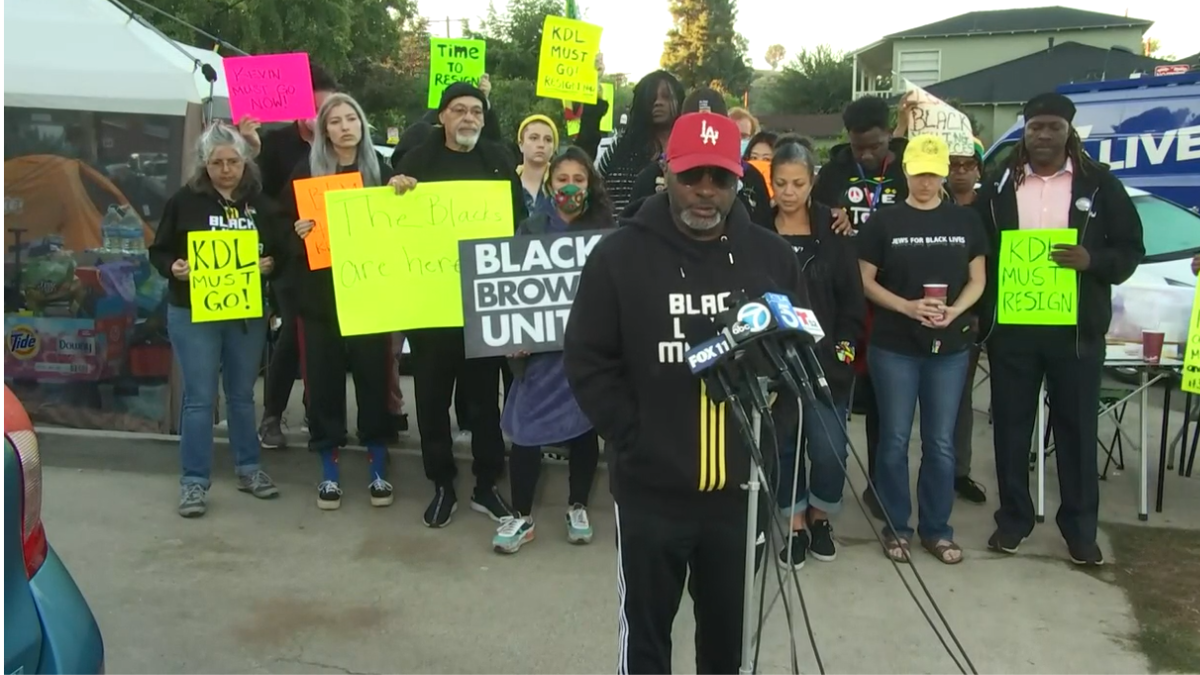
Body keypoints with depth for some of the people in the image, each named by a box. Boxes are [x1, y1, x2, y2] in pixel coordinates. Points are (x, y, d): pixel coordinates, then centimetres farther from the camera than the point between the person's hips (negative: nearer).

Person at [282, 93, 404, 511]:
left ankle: (378, 469, 16)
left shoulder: (380, 169, 6)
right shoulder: (306, 172, 3)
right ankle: (329, 472, 15)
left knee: (373, 375, 4)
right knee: (324, 378, 3)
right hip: (321, 294, 0)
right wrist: (298, 233, -17)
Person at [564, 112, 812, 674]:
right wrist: (634, 439, -11)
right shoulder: (619, 255, -6)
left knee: (730, 628, 20)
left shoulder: (771, 256, 2)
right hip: (650, 488, -2)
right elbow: (586, 361, -5)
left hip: (743, 485, 3)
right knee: (646, 629, 14)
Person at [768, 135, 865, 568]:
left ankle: (820, 517, 24)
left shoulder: (833, 232, 1)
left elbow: (853, 297, 3)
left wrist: (844, 347, -5)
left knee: (829, 449, -4)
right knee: (784, 445, 8)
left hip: (827, 360, 0)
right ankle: (797, 526, 26)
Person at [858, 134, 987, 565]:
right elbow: (865, 282, 0)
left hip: (950, 347, 2)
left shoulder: (966, 222, 6)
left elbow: (977, 280, 9)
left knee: (941, 443, 8)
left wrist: (955, 311, -11)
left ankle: (936, 529, 21)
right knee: (894, 440, 4)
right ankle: (895, 528, 17)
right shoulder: (884, 222, -1)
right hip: (893, 347, -2)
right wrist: (908, 307, -15)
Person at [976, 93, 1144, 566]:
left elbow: (1130, 249, 4)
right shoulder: (999, 186, 6)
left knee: (1076, 426, 7)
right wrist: (981, 312, -4)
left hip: (1076, 328, -1)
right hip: (1010, 326, 1)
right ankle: (1013, 516, 23)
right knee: (1010, 423, 8)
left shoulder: (1099, 183, 4)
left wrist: (1093, 260, -17)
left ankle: (1080, 526, 20)